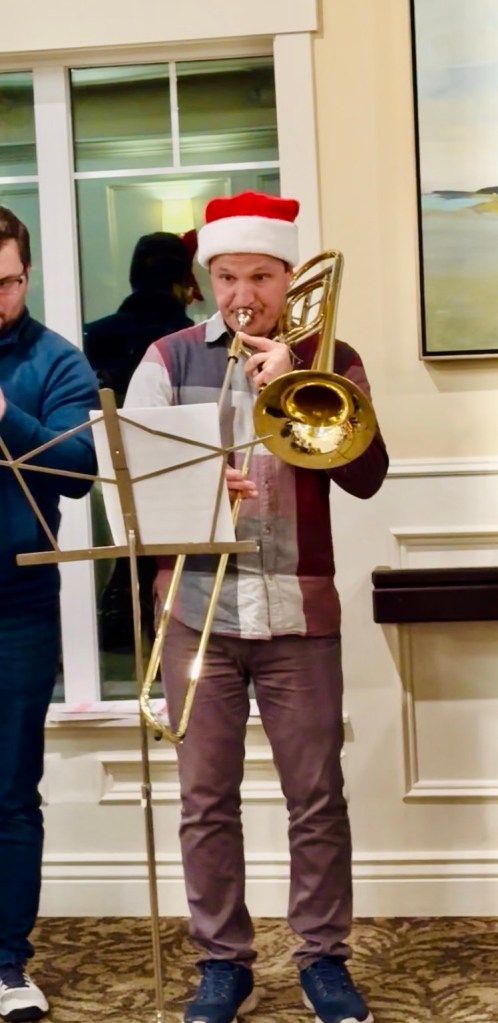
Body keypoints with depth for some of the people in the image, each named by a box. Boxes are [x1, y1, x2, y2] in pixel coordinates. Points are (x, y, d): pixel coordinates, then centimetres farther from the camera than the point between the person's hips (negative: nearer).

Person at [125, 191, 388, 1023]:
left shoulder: (329, 361, 6)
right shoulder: (171, 359, 7)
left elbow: (366, 475, -6)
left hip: (299, 611, 0)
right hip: (196, 607, 1)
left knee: (317, 796, 4)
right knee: (206, 799, 6)